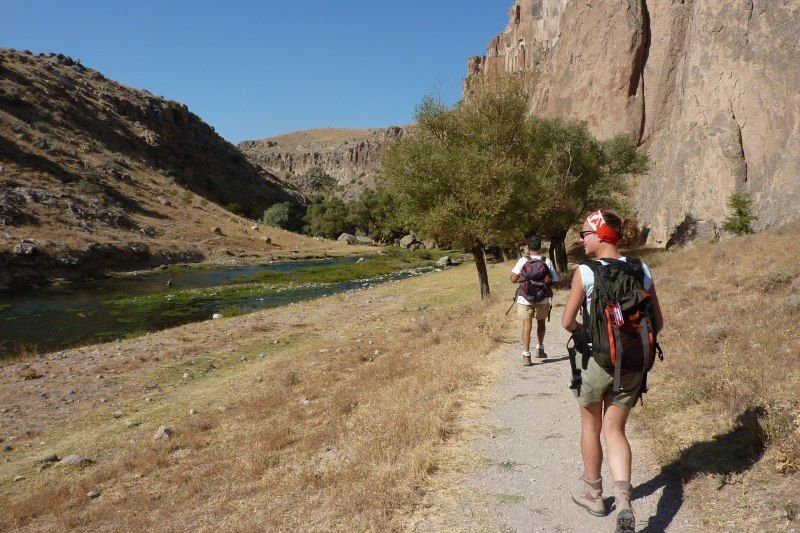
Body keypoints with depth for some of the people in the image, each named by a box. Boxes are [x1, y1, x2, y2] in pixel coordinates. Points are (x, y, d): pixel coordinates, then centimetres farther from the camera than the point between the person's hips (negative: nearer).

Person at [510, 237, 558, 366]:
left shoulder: (523, 260, -6)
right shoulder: (547, 261, -3)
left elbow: (513, 279, -12)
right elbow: (554, 280, -2)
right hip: (543, 298, 2)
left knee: (527, 326, -1)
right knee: (541, 323, 24)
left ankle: (526, 355, -7)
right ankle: (540, 349, 33)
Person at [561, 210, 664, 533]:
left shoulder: (585, 272, -13)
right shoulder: (641, 271, 0)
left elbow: (567, 323, -11)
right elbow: (658, 323, 3)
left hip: (596, 361, -3)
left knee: (590, 427, 19)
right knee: (614, 430, 15)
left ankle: (593, 494, 34)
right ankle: (623, 498, -4)